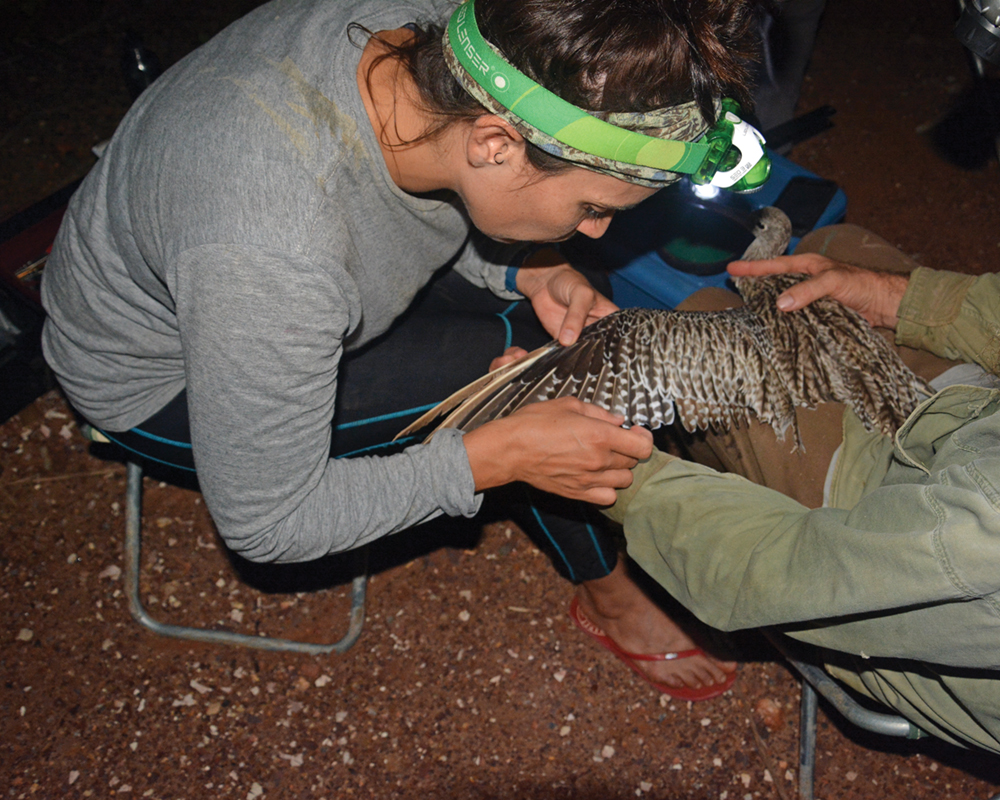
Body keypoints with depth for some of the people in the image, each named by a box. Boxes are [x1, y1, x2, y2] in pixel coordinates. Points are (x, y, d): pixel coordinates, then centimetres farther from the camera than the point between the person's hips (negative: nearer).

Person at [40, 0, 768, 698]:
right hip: (161, 377, -7)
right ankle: (612, 596, 12)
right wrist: (499, 456, -31)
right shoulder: (272, 255, -44)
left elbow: (439, 204, 1)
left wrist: (532, 273, -16)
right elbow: (265, 525, -28)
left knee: (564, 325, 0)